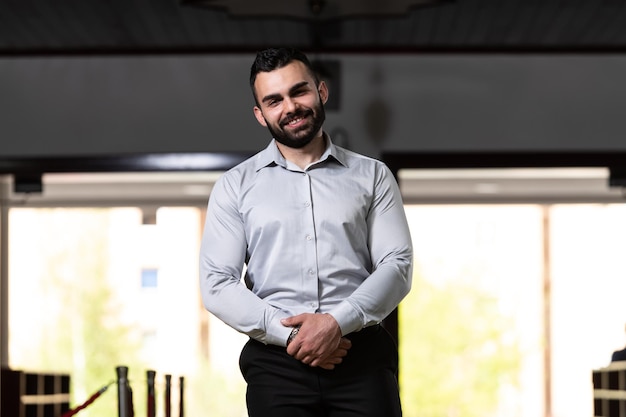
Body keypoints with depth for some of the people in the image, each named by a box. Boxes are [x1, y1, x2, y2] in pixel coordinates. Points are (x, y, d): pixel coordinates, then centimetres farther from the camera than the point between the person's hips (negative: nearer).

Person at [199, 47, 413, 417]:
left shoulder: (372, 176, 12)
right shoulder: (235, 186, 11)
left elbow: (398, 265, 3)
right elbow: (217, 285, 2)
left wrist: (337, 322, -13)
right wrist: (289, 333, -11)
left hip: (362, 356, 0)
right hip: (276, 362, 0)